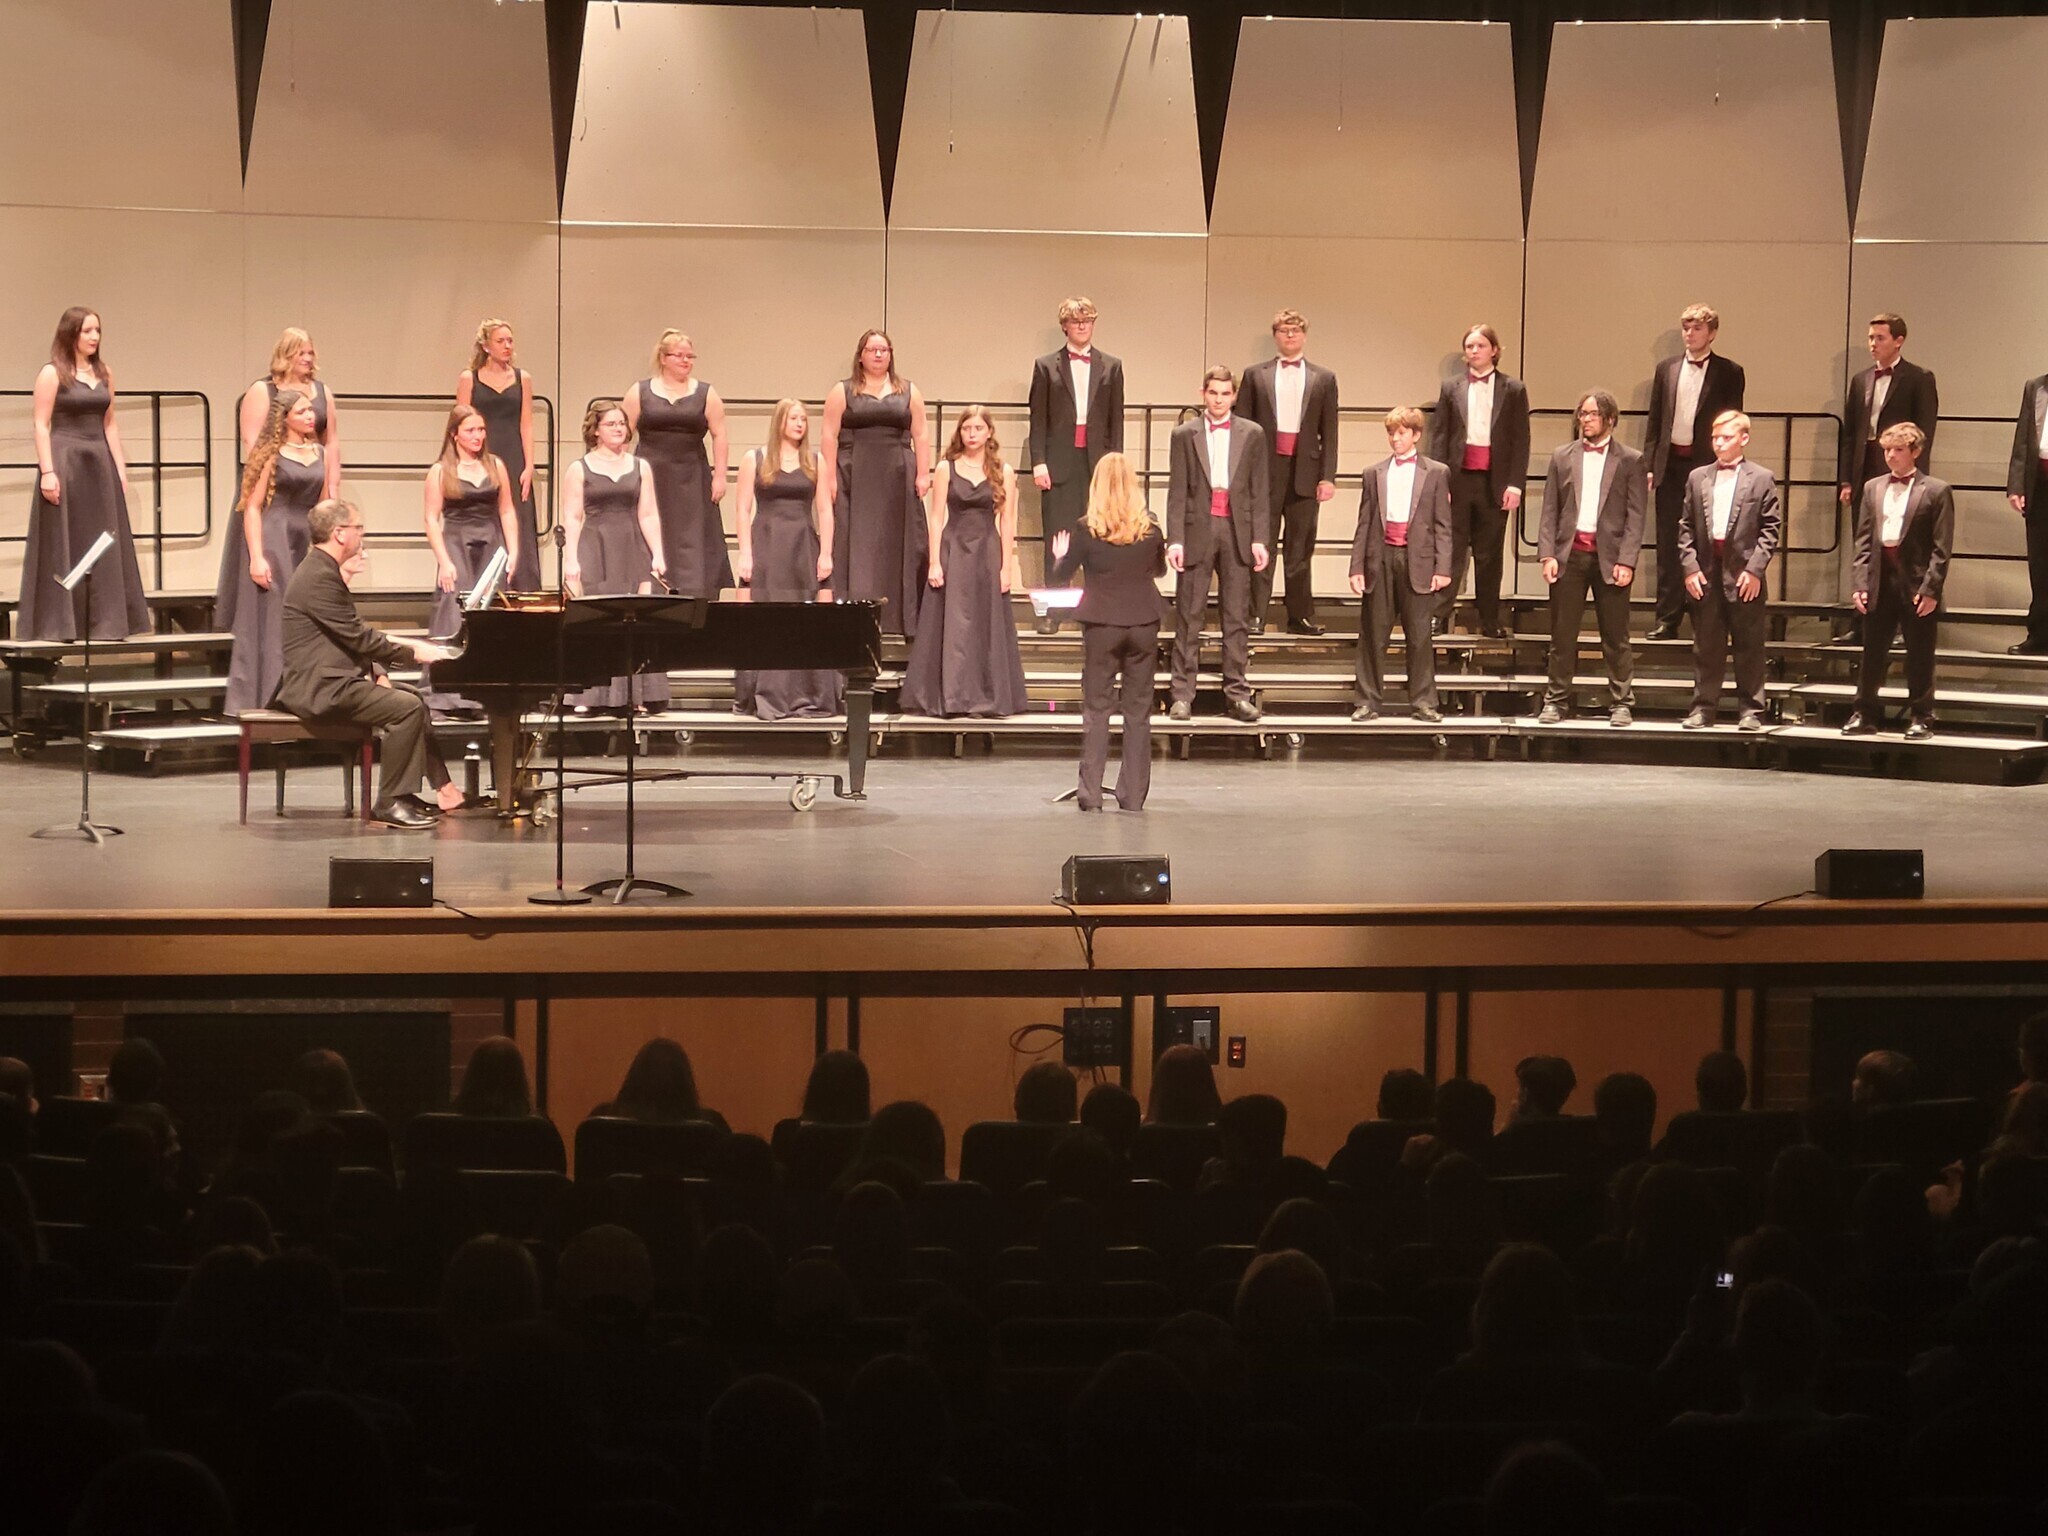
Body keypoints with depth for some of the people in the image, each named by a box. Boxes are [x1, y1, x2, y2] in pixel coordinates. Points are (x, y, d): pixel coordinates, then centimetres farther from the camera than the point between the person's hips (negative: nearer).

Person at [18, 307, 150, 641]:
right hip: (64, 463, -6)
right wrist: (47, 471, -17)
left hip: (99, 464, 6)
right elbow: (41, 425, -9)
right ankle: (57, 624, 1)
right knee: (62, 546, -3)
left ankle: (104, 621, 11)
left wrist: (120, 468, 9)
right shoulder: (52, 374, -5)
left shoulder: (103, 373, 12)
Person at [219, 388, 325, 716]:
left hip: (306, 541, 6)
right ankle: (265, 700, 0)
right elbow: (252, 507, -8)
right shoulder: (271, 454, -4)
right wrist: (256, 557, -15)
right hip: (273, 539, -6)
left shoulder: (319, 453, 12)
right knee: (271, 620, -4)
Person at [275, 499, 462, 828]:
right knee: (407, 707, -20)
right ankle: (390, 802, -14)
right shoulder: (320, 578, -19)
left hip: (333, 677, 11)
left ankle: (442, 789, 14)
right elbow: (358, 639, -20)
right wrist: (413, 653, -11)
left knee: (413, 697, 16)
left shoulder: (321, 570, 14)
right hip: (320, 687, -11)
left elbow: (353, 635, 20)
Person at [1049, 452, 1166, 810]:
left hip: (1101, 623, -2)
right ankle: (1133, 794, 8)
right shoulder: (1150, 528, -1)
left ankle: (1090, 793, 1)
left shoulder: (1087, 530, -7)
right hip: (1143, 622, 2)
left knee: (1096, 708, 5)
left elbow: (1061, 575, 1)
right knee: (1138, 710, 8)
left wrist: (1060, 556, 22)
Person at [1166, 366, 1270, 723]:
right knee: (1188, 617, 1)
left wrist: (1260, 539, -2)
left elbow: (1259, 491, 5)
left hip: (1237, 532, 1)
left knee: (1237, 617, 3)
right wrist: (1175, 539, -7)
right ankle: (1183, 695, 3)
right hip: (1197, 530, -1)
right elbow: (1177, 492, 2)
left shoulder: (1252, 434, 8)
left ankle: (1237, 694, 7)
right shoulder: (1185, 435, 5)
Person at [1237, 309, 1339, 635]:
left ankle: (1300, 615, 10)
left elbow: (1329, 432, 6)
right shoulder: (1256, 375, 8)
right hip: (1265, 470, -1)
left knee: (1300, 549, 5)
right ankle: (1255, 616, -2)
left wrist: (1328, 477, -2)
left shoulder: (1323, 379, 10)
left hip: (1305, 471, 1)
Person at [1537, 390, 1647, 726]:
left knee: (1616, 637, 2)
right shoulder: (1562, 458, 10)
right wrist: (1548, 555, -3)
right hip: (1569, 555, 2)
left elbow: (1635, 516, -2)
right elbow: (1550, 511, 7)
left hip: (1609, 557, -2)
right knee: (1562, 635, 4)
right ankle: (1556, 701, 10)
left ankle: (1621, 703, 7)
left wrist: (1626, 561, -11)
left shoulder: (1630, 461, 3)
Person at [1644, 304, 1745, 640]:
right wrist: (1648, 464, 6)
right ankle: (1667, 619, 8)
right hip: (1671, 464, 3)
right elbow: (1655, 420, 13)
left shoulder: (1728, 373, 2)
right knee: (1669, 545, 4)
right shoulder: (1666, 369, 12)